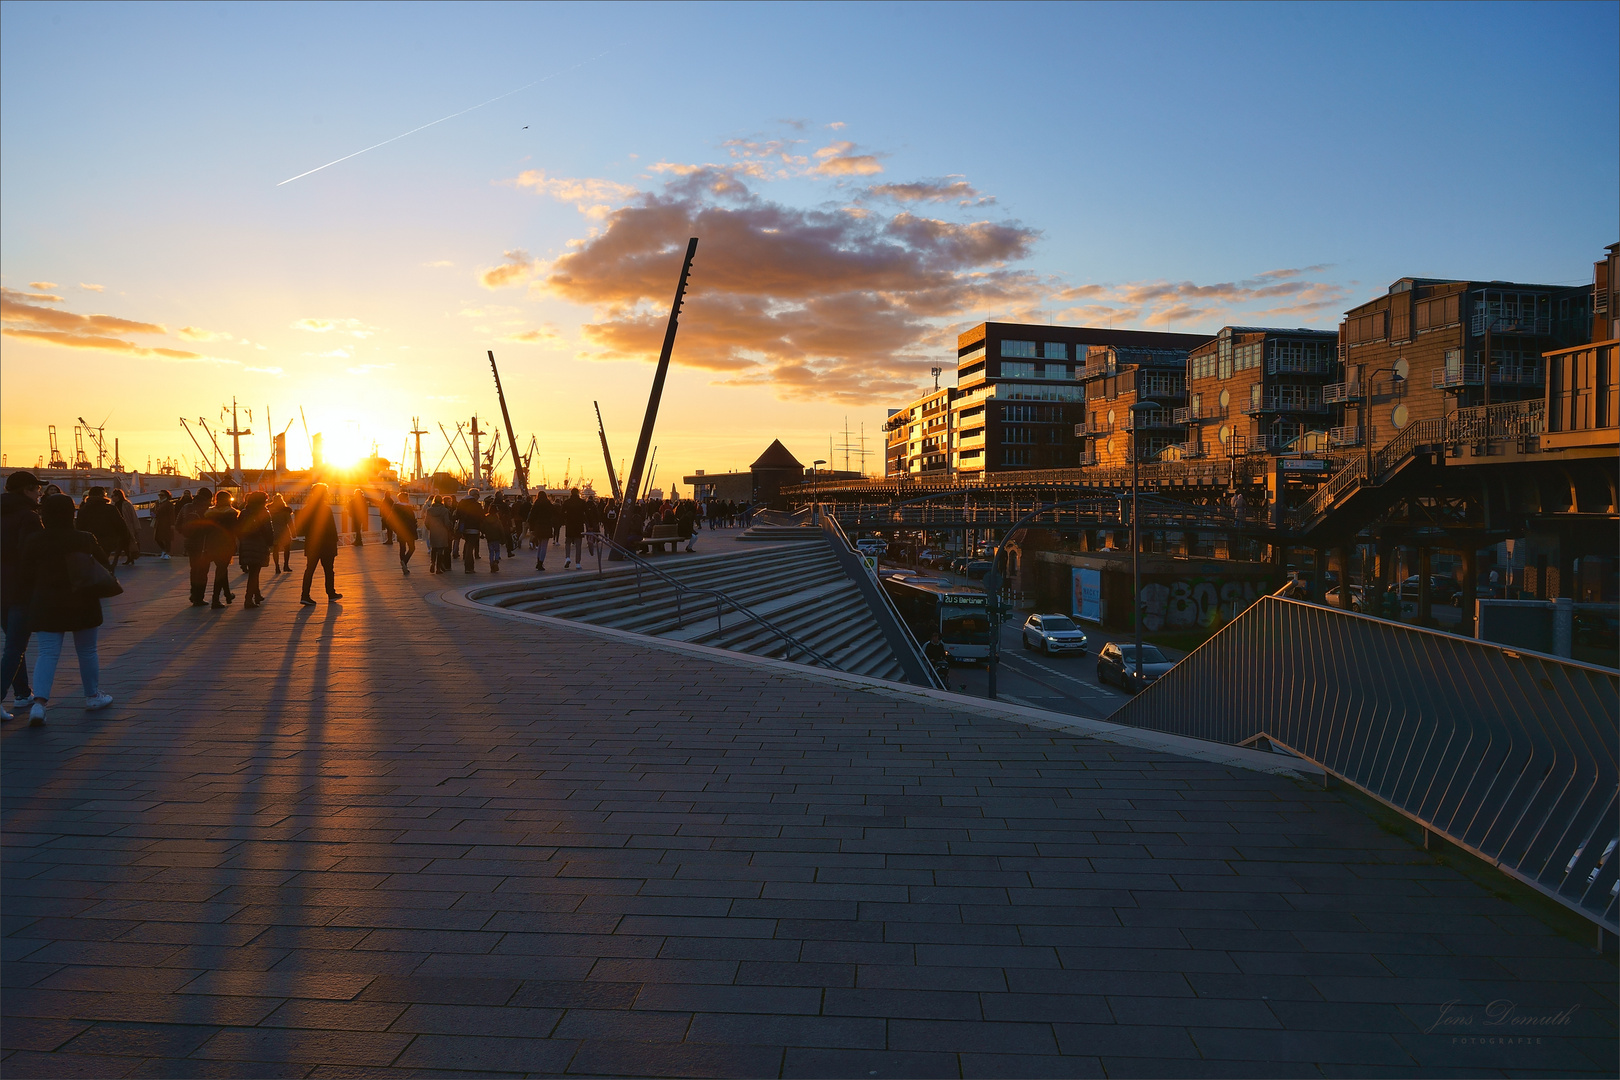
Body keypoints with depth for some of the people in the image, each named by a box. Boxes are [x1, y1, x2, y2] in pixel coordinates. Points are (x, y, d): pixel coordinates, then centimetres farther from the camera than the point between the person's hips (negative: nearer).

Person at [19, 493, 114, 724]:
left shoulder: (33, 542, -4)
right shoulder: (85, 539, -6)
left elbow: (27, 575, -1)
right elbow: (103, 565, 5)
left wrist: (34, 601, 13)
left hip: (45, 605, 1)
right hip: (82, 604, -1)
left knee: (47, 654, 1)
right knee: (87, 652, 14)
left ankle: (39, 701, -16)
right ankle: (92, 696, 25)